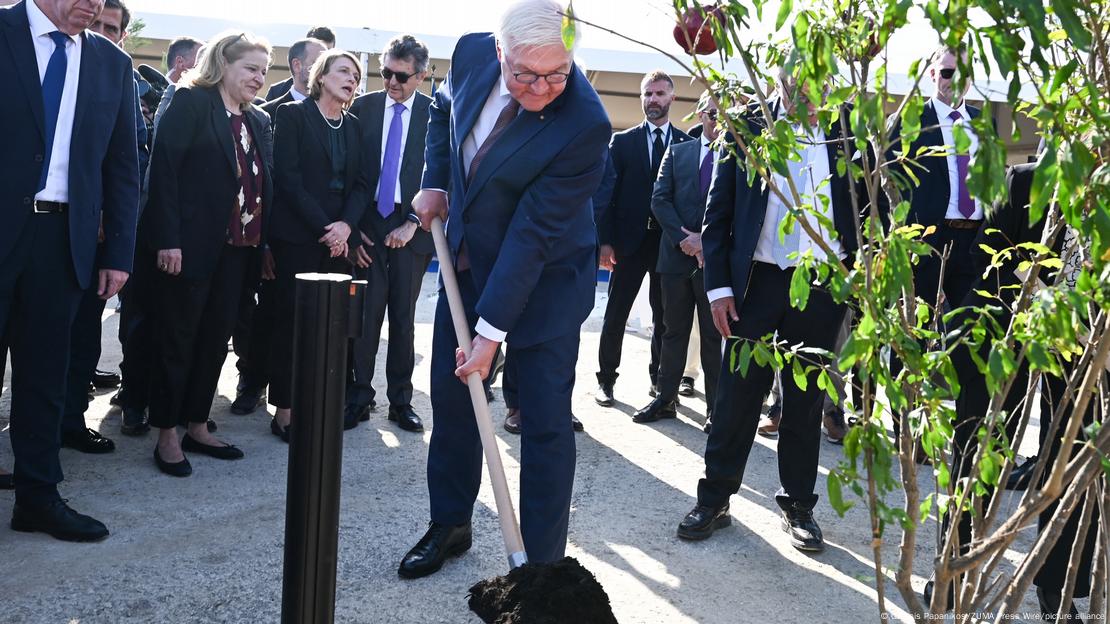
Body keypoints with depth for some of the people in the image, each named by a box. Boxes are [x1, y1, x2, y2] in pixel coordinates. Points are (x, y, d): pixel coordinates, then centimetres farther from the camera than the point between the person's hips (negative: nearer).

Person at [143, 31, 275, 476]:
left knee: (215, 339, 11)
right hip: (192, 244, -6)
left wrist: (265, 244, 6)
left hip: (237, 248, 7)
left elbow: (264, 184, 14)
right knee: (178, 339, 2)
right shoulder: (191, 102, -6)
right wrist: (168, 239, -20)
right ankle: (167, 436, 11)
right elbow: (164, 167, -13)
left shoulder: (259, 121, 15)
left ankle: (197, 427, 21)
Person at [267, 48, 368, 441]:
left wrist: (346, 224, -8)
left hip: (338, 239, 4)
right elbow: (288, 177, -8)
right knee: (293, 322, -3)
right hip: (297, 237, -4)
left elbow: (360, 184, 10)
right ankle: (284, 410, 4)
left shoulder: (353, 126, 15)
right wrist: (323, 227, -13)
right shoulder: (292, 115, 1)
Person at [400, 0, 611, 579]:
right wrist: (434, 183, 1)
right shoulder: (473, 54, -12)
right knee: (451, 396, 14)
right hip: (469, 258, 6)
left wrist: (492, 330, -25)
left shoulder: (584, 124, -29)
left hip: (544, 277, -6)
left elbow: (533, 233, -28)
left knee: (546, 421, -2)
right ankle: (450, 525, 33)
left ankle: (542, 563, 10)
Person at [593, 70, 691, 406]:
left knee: (664, 316, 8)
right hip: (630, 240, 0)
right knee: (615, 314, 3)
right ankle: (606, 379, 13)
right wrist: (605, 241, -5)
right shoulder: (622, 141, 6)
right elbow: (608, 192, 2)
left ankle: (659, 379, 20)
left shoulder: (687, 143, 6)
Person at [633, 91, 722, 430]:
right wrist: (682, 237, -9)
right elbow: (659, 199, 4)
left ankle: (716, 408, 7)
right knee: (674, 330, 10)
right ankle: (665, 399, 17)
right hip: (677, 254, 3)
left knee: (715, 334, 2)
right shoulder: (677, 152, 12)